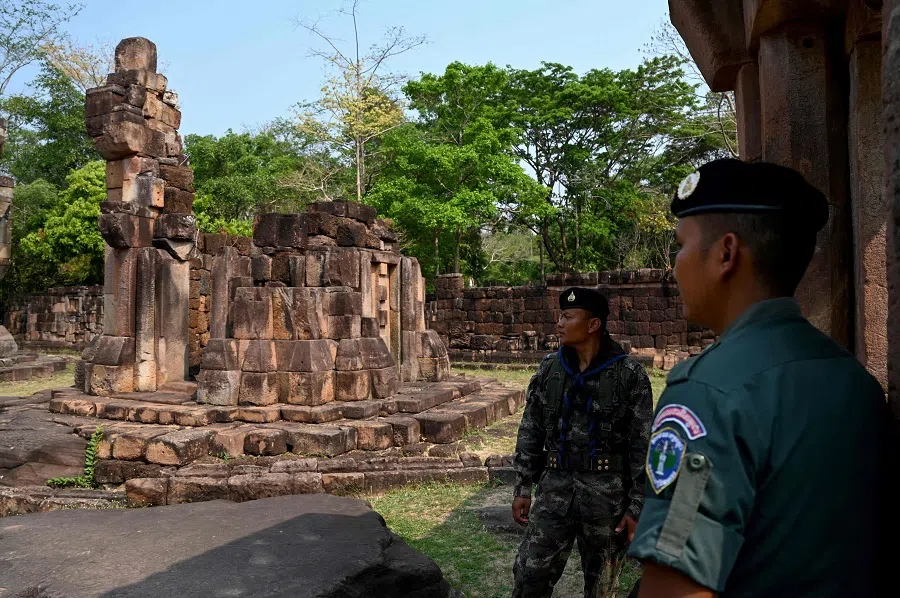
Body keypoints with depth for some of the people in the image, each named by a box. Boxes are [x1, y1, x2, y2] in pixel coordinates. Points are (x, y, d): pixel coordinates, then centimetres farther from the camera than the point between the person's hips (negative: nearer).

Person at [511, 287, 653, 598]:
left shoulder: (629, 374, -8)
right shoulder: (549, 369, 3)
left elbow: (643, 445, -7)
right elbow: (530, 432, 7)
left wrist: (637, 507, -9)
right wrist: (522, 488, 5)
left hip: (607, 491, -2)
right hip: (555, 486, 3)